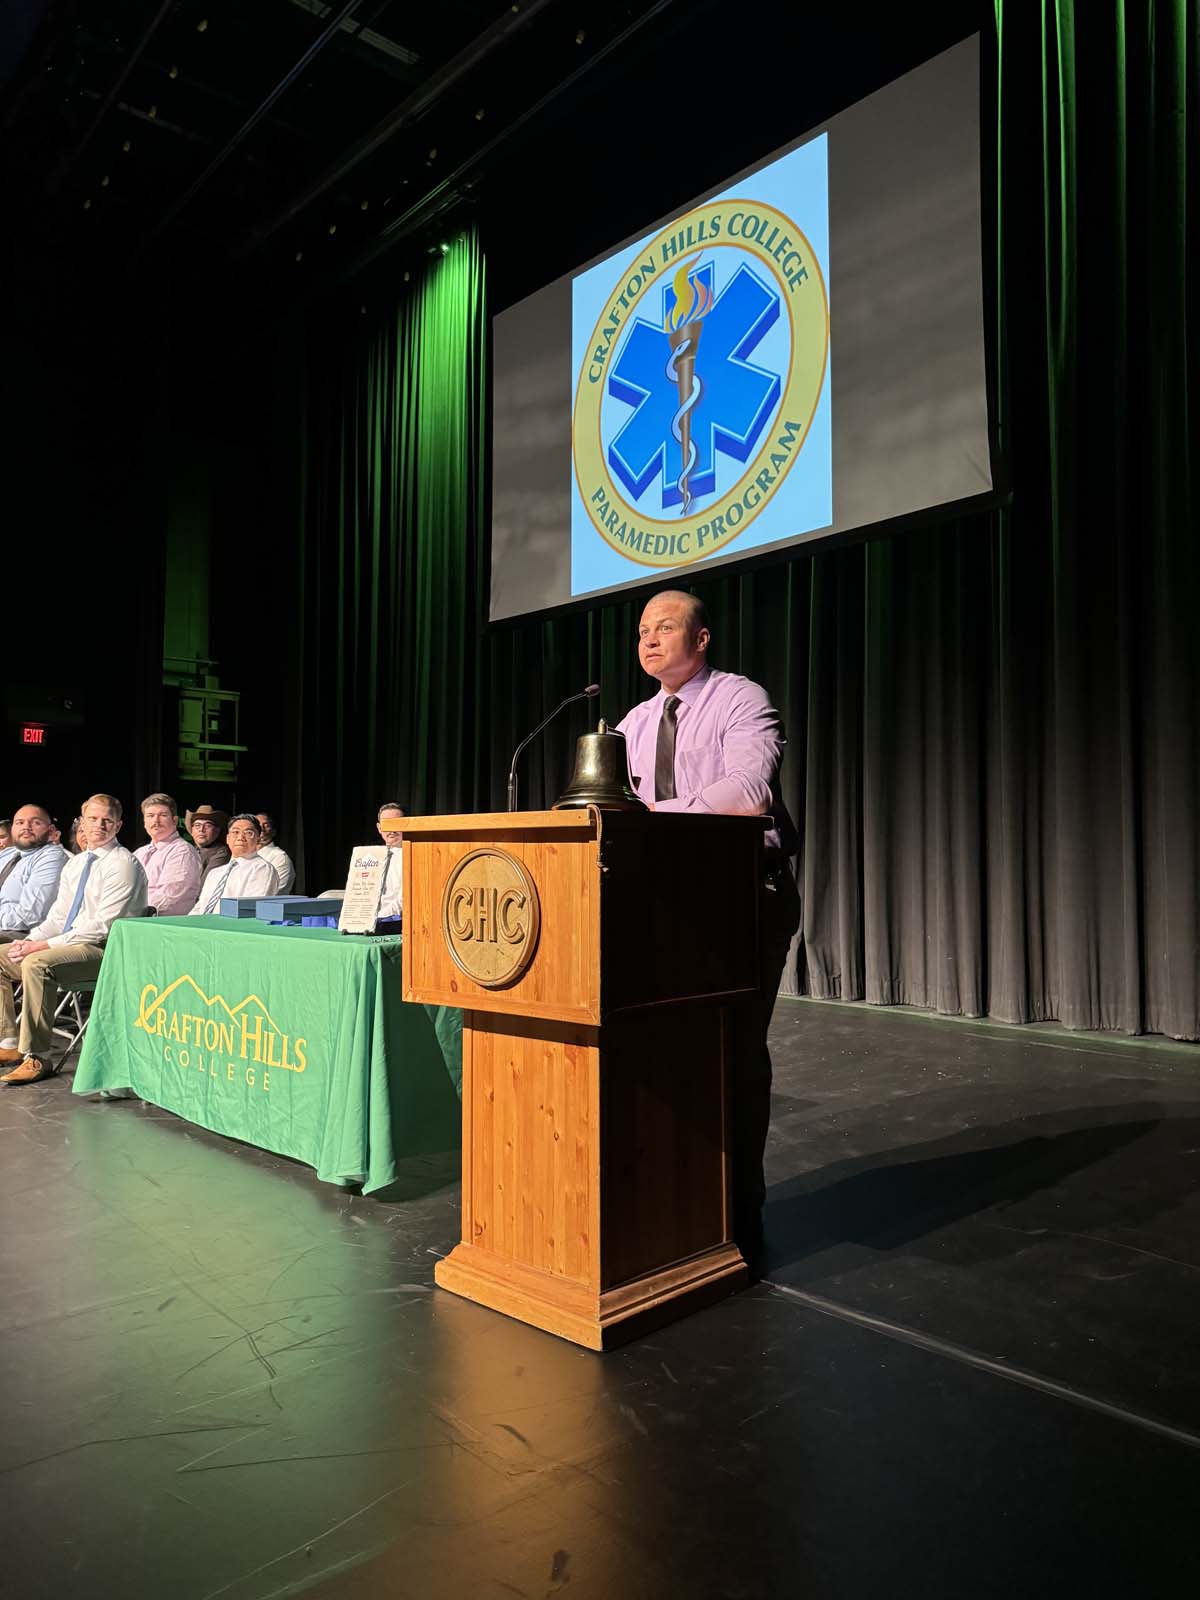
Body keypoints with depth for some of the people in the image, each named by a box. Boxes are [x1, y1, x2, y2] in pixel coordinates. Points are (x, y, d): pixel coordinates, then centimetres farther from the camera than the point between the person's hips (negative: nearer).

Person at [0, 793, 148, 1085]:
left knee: (36, 964, -31)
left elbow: (102, 926, -18)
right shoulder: (75, 864, 17)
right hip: (67, 945, 9)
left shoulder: (123, 864, -11)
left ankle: (37, 1058, -23)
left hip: (104, 951, -9)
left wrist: (45, 945, -19)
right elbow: (58, 916, 18)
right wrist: (31, 940, -3)